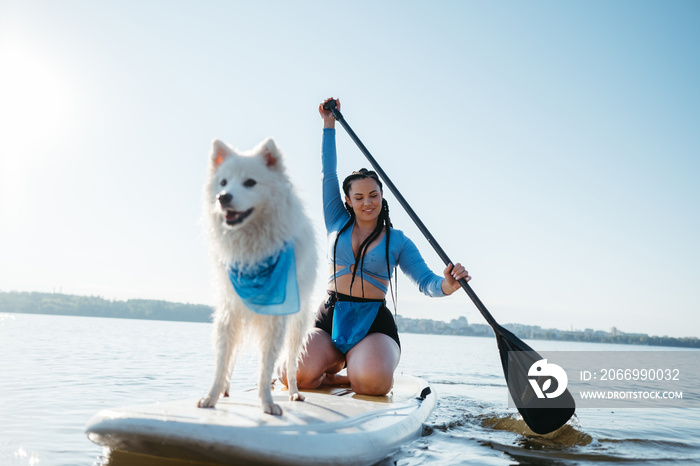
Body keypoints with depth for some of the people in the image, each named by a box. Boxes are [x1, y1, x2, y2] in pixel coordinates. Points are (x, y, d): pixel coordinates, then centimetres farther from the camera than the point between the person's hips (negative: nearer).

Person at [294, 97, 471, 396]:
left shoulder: (397, 241, 7)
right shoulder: (338, 224, 12)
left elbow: (425, 281, -3)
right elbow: (328, 173, 12)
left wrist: (446, 286, -27)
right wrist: (329, 124, 12)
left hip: (374, 325, -2)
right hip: (329, 319, 3)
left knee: (372, 383, -35)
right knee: (296, 376, -24)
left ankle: (357, 367, 3)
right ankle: (336, 363, 8)